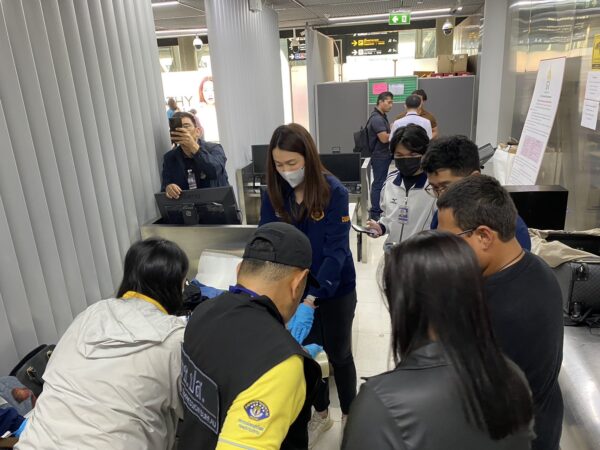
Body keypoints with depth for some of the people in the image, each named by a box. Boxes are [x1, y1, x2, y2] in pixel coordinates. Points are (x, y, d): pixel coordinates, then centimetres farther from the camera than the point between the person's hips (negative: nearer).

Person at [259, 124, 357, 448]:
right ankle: (320, 413, 45)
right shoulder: (273, 193, -9)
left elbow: (336, 250, -24)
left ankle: (349, 415, 41)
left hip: (335, 289, -3)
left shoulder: (333, 191, -20)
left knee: (338, 354, 15)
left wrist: (314, 296, -35)